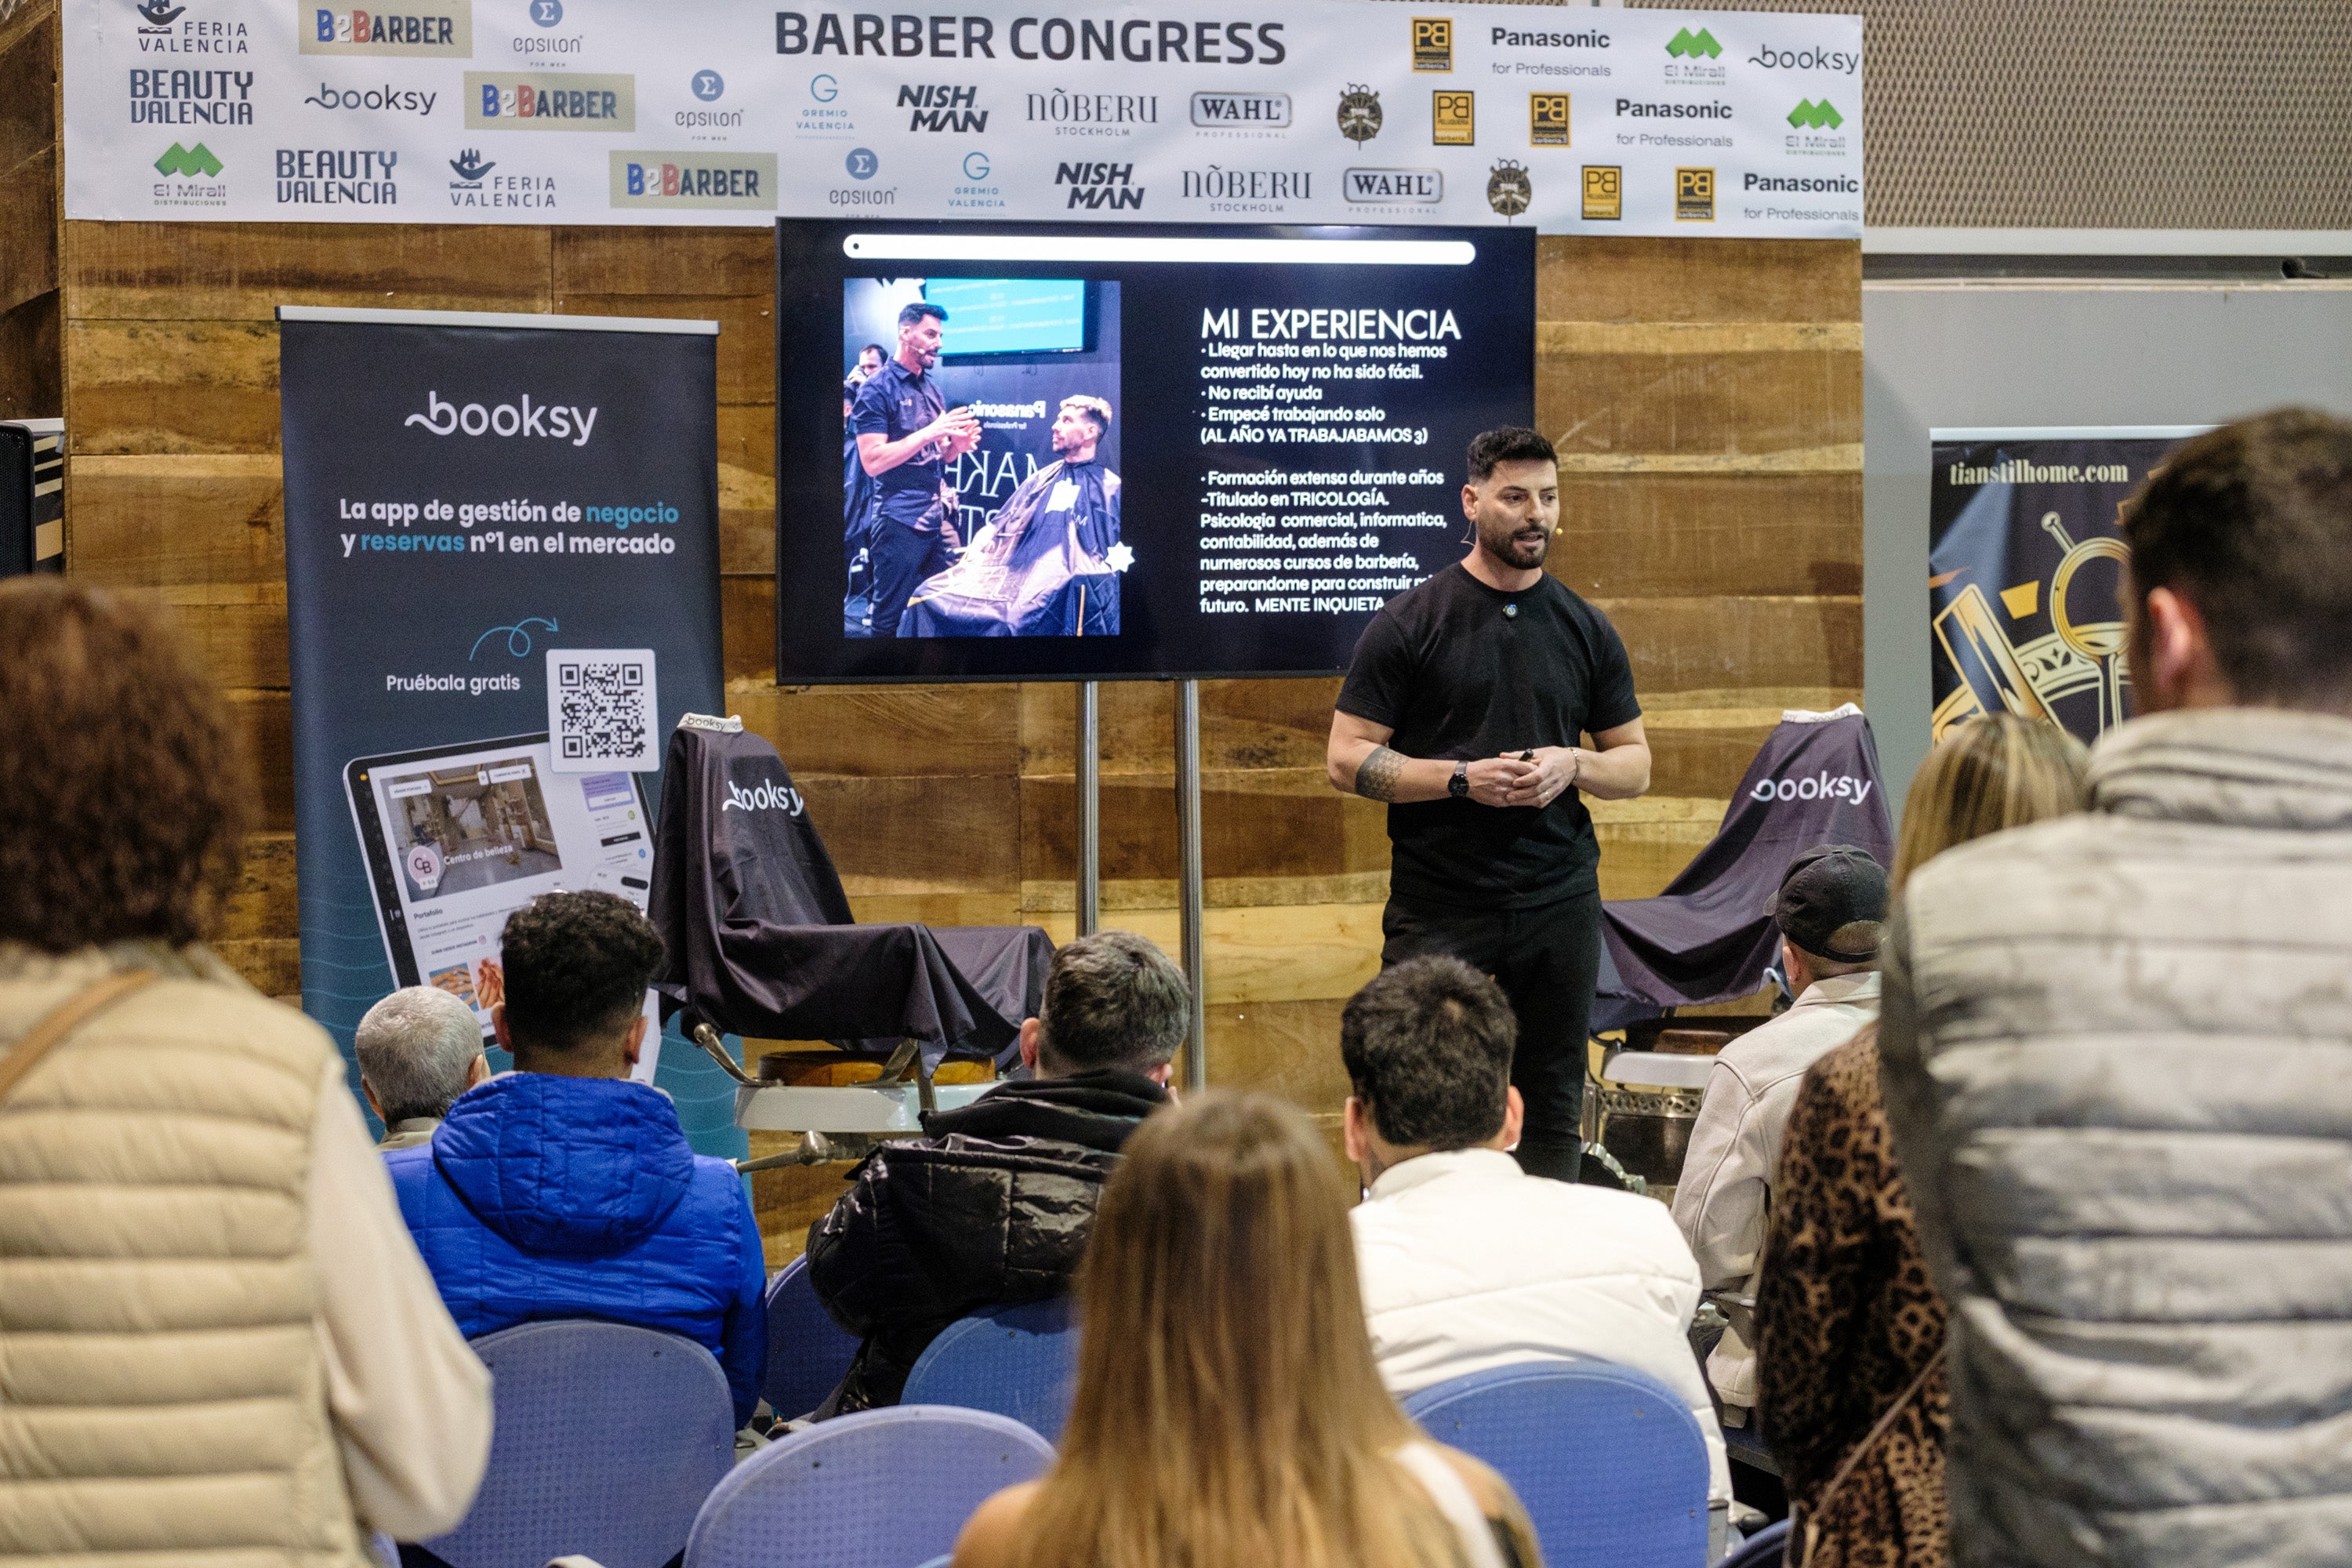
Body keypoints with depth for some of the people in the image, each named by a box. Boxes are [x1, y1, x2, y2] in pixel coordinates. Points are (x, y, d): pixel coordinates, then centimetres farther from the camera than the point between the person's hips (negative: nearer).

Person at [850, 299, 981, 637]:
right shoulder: (878, 390, -7)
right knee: (892, 619, -2)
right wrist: (929, 433, -19)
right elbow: (872, 461, -15)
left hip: (939, 518, 7)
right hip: (901, 521, -7)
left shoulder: (933, 391, 15)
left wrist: (957, 444, 0)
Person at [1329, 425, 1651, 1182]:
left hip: (1559, 905, 3)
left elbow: (1635, 763, 16)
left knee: (1552, 1111, 7)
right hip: (1438, 910, -3)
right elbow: (1347, 758, -3)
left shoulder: (1586, 630, 11)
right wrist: (1465, 778, -14)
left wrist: (1572, 765, -6)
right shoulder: (1409, 623, 0)